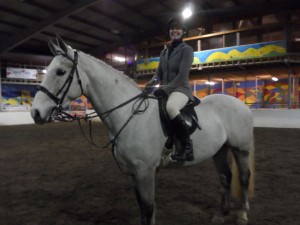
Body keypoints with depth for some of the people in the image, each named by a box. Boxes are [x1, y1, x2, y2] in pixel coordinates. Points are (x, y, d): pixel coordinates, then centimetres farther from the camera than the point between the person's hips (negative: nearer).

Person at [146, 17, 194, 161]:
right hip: (165, 89, 8)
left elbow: (182, 75, -15)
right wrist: (152, 82, -5)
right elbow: (159, 72, 17)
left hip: (181, 89, -8)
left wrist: (165, 89, -22)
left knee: (170, 107, -40)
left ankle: (187, 147, -28)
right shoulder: (164, 52, 17)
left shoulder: (187, 49, -4)